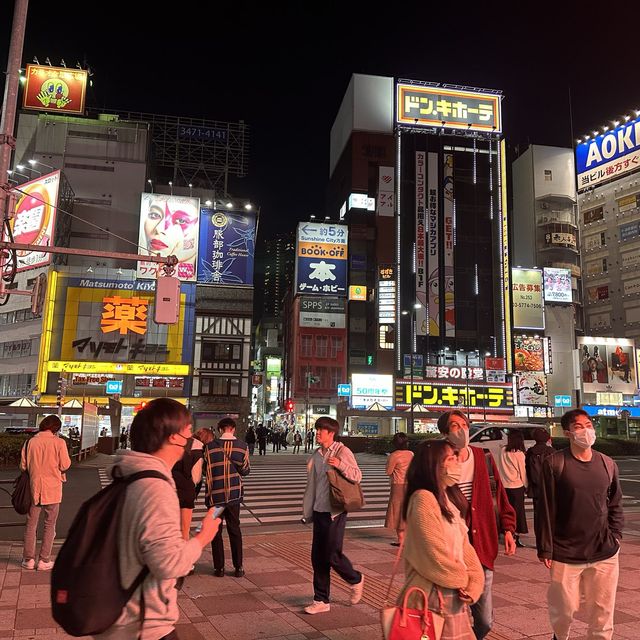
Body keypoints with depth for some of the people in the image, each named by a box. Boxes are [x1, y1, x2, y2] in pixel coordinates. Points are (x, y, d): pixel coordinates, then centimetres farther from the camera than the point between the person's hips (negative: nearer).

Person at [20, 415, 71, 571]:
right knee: (49, 526, 9)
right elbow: (65, 466, -10)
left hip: (34, 488, 2)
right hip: (52, 489, -2)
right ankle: (44, 561, 11)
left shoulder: (30, 442, -3)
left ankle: (28, 559, 19)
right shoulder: (59, 443, -11)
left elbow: (23, 466, 1)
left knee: (31, 524, 15)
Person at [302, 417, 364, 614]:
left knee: (332, 555, -4)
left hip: (335, 511, -7)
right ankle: (321, 600, 20)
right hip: (319, 511, 7)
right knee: (317, 557, 9)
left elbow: (357, 476, -17)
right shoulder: (316, 455, 11)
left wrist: (340, 465, -32)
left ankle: (356, 580, 25)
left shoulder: (342, 452, -9)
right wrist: (308, 511, 17)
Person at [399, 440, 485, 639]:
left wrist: (474, 581, -6)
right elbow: (435, 554, -21)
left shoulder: (449, 498, 11)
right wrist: (463, 580, -6)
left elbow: (464, 545, 8)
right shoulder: (423, 499, -19)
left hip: (455, 594, 8)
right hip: (434, 595, -8)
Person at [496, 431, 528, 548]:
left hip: (504, 486, 3)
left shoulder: (502, 450, -4)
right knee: (517, 512, 6)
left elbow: (500, 468, 2)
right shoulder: (519, 454, -13)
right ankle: (516, 537, 6)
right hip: (517, 486, -3)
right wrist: (526, 485, 7)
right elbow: (523, 471, -6)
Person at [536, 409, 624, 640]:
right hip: (566, 553, -3)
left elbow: (615, 505, 15)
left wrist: (615, 536, 5)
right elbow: (546, 509, -7)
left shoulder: (608, 464, 4)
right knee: (563, 609, 11)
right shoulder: (554, 463, -9)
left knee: (602, 612, 10)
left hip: (604, 554, 3)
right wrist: (545, 549, -7)